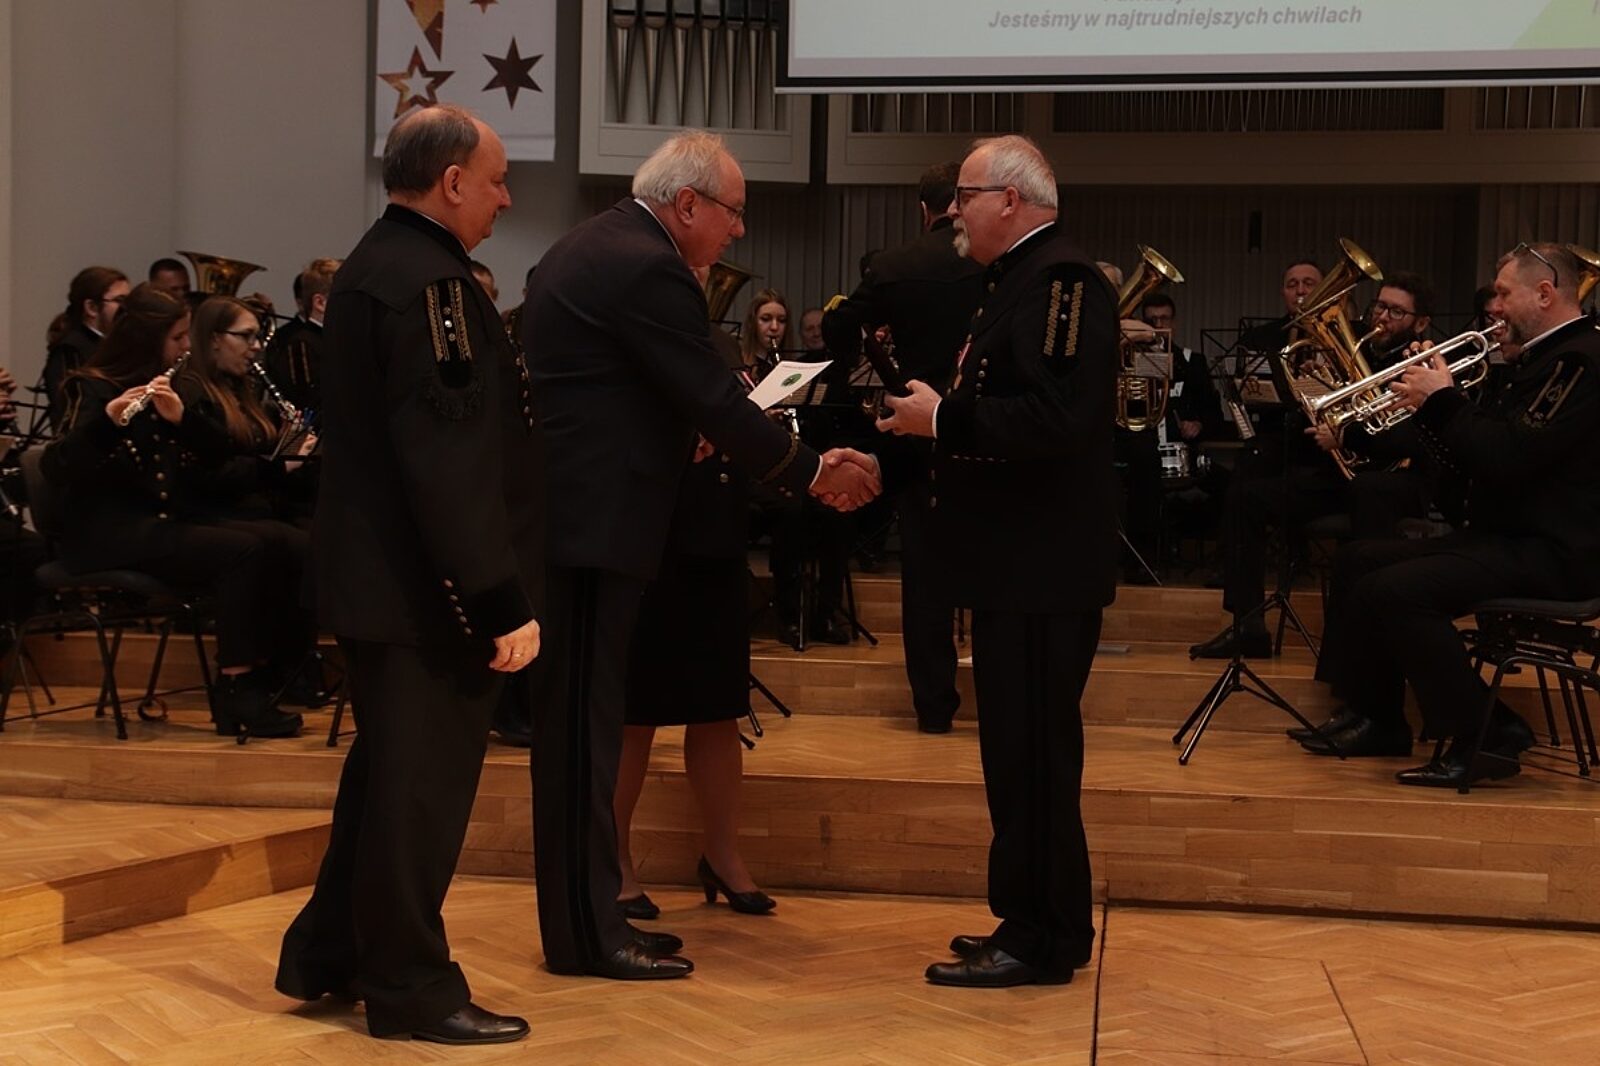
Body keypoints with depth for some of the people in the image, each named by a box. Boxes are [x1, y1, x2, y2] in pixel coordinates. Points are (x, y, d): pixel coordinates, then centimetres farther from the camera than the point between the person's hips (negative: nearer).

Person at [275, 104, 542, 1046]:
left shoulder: (383, 265, 13)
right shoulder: (426, 279, -20)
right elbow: (448, 458, -25)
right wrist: (502, 601, -24)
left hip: (386, 576, 11)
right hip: (429, 588, -11)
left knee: (393, 769, 20)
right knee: (424, 783, 1)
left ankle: (328, 955, 30)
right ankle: (411, 988, 12)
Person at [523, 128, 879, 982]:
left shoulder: (592, 247, 16)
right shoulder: (647, 268, -16)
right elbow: (715, 401, -17)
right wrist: (813, 474, -8)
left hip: (562, 510, 10)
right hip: (590, 521, -10)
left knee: (578, 723, 13)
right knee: (584, 725, -5)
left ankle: (584, 915, 21)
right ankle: (585, 935, 2)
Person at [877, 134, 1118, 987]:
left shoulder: (1061, 279, -14)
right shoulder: (1017, 282, 18)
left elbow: (1057, 417, -26)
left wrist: (944, 418, -20)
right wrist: (932, 415, 6)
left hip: (1044, 564, -10)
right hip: (1016, 560, 10)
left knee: (1032, 751, -5)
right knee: (1021, 749, 14)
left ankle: (1040, 940, 3)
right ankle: (1044, 924, 23)